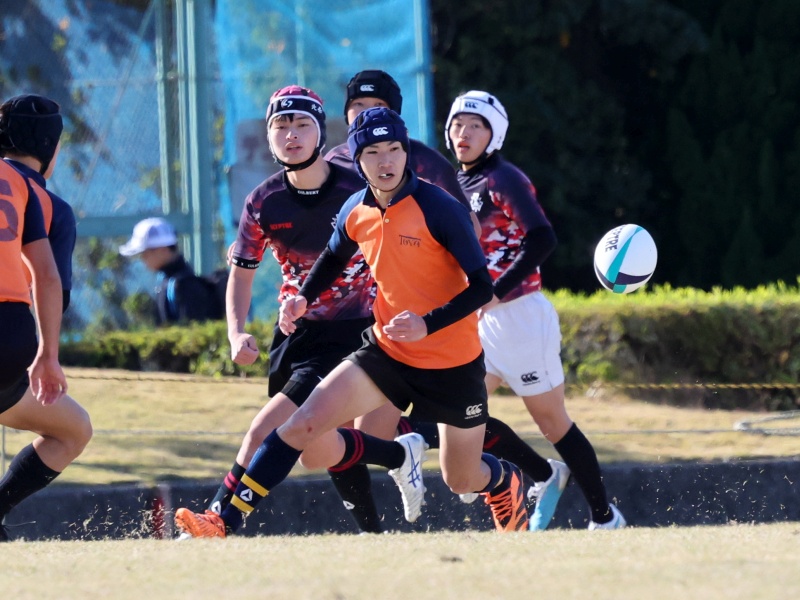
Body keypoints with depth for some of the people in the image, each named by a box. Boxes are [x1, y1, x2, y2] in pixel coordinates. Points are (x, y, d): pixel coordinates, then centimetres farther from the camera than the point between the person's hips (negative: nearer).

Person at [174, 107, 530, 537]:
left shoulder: (438, 209, -20)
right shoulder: (356, 212, -3)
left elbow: (482, 287, -20)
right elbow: (333, 259, 20)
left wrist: (427, 324, -33)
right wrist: (304, 298, 1)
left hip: (452, 363, -4)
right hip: (386, 351, 4)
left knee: (462, 479, 13)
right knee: (304, 428, -16)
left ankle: (507, 481, 50)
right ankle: (226, 523, -9)